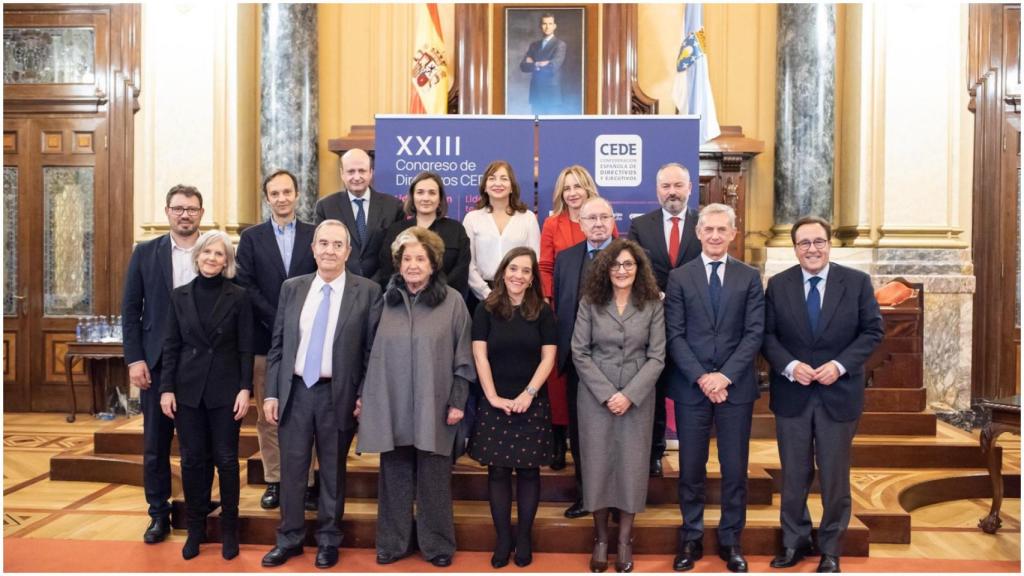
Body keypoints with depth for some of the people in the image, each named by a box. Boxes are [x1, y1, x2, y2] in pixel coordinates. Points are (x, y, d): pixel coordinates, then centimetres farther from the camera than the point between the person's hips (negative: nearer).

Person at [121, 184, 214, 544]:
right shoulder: (145, 253, 5)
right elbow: (130, 309, 4)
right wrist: (134, 359, -4)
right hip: (157, 363, 1)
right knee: (155, 444, 8)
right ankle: (159, 514, 21)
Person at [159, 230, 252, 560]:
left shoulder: (238, 297, -2)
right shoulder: (179, 296, 5)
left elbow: (246, 348, -3)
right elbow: (171, 346, 5)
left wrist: (245, 389, -9)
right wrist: (166, 388, -1)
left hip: (225, 390, -2)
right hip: (188, 389, 2)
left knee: (226, 459, 4)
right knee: (192, 460, 7)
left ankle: (229, 530, 17)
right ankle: (195, 528, 21)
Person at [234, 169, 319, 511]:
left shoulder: (315, 235, 6)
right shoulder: (251, 238, 6)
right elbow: (245, 286, -1)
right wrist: (279, 321, -10)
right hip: (264, 339, 1)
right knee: (267, 416, 6)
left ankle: (306, 482, 9)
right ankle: (274, 481, 15)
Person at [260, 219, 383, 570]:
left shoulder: (367, 292, -4)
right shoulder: (292, 288, 6)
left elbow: (372, 349, -4)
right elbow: (277, 345, 7)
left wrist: (364, 396, -8)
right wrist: (271, 393, 3)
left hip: (338, 394, -2)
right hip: (294, 391, 3)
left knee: (333, 472, 10)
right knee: (292, 469, 10)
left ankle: (328, 540, 27)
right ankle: (290, 538, 27)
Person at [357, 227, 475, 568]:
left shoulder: (452, 301, -2)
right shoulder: (385, 300, 5)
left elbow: (463, 357, -1)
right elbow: (373, 353, 9)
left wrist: (458, 401, -5)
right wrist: (363, 395, 7)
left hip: (433, 407, -2)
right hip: (391, 406, 2)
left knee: (433, 480, 7)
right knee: (395, 478, 10)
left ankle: (437, 544, 21)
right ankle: (392, 542, 23)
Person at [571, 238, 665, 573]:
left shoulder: (652, 305, -1)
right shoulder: (590, 302, -1)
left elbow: (656, 357, -4)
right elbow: (579, 353, -4)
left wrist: (629, 395, -13)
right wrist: (606, 393, -11)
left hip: (637, 397, 0)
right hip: (596, 396, 0)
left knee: (632, 464, 5)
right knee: (597, 463, 4)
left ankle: (625, 540, 19)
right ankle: (600, 538, 19)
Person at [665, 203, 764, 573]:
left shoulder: (749, 277, 5)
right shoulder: (679, 277, 4)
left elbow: (754, 333, -1)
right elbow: (675, 335, -2)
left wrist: (726, 375, -12)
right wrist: (700, 377, -12)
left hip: (736, 386, 0)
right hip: (691, 387, 0)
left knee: (735, 469, 6)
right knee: (691, 468, 7)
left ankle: (731, 540, 21)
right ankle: (691, 538, 21)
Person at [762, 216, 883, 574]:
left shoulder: (857, 281, -2)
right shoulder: (778, 284, 1)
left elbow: (873, 330, -2)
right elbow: (767, 334, 1)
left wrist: (840, 365, -15)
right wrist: (790, 366, -15)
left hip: (839, 393, -1)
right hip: (791, 394, 1)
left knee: (835, 476, 10)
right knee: (794, 475, 11)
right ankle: (795, 542, 28)